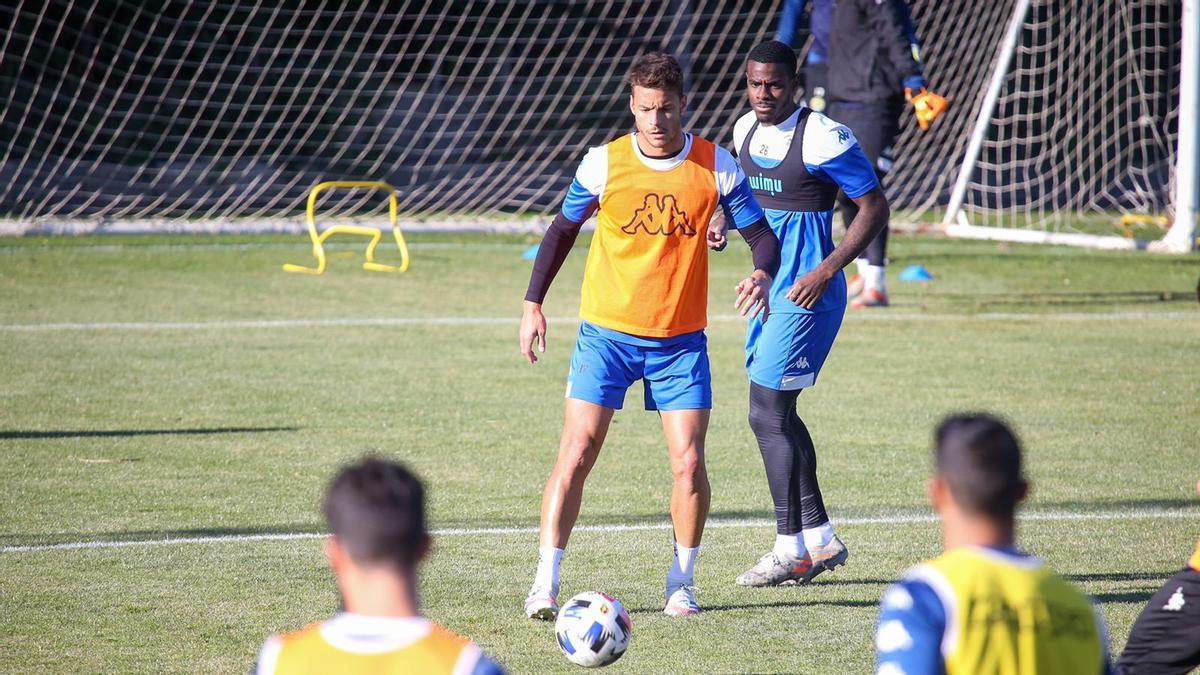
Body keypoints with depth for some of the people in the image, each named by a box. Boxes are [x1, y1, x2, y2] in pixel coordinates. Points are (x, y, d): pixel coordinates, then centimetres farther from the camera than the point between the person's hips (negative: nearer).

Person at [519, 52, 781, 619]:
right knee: (575, 457, -9)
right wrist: (533, 304, 5)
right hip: (606, 332, -1)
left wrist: (762, 274, -21)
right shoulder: (604, 163, -5)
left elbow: (762, 235, 1)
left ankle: (682, 582, 12)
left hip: (681, 338, 1)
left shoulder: (716, 167, -4)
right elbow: (563, 229, 9)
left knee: (689, 461, -6)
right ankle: (546, 582, -4)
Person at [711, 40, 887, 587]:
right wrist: (725, 223, 3)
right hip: (769, 288, 9)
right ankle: (820, 539, 23)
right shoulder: (746, 129, 8)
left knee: (767, 414, -9)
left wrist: (826, 271, -20)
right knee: (777, 414, 13)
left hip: (806, 293, -9)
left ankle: (791, 551, -1)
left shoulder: (823, 137, -17)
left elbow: (874, 207, -13)